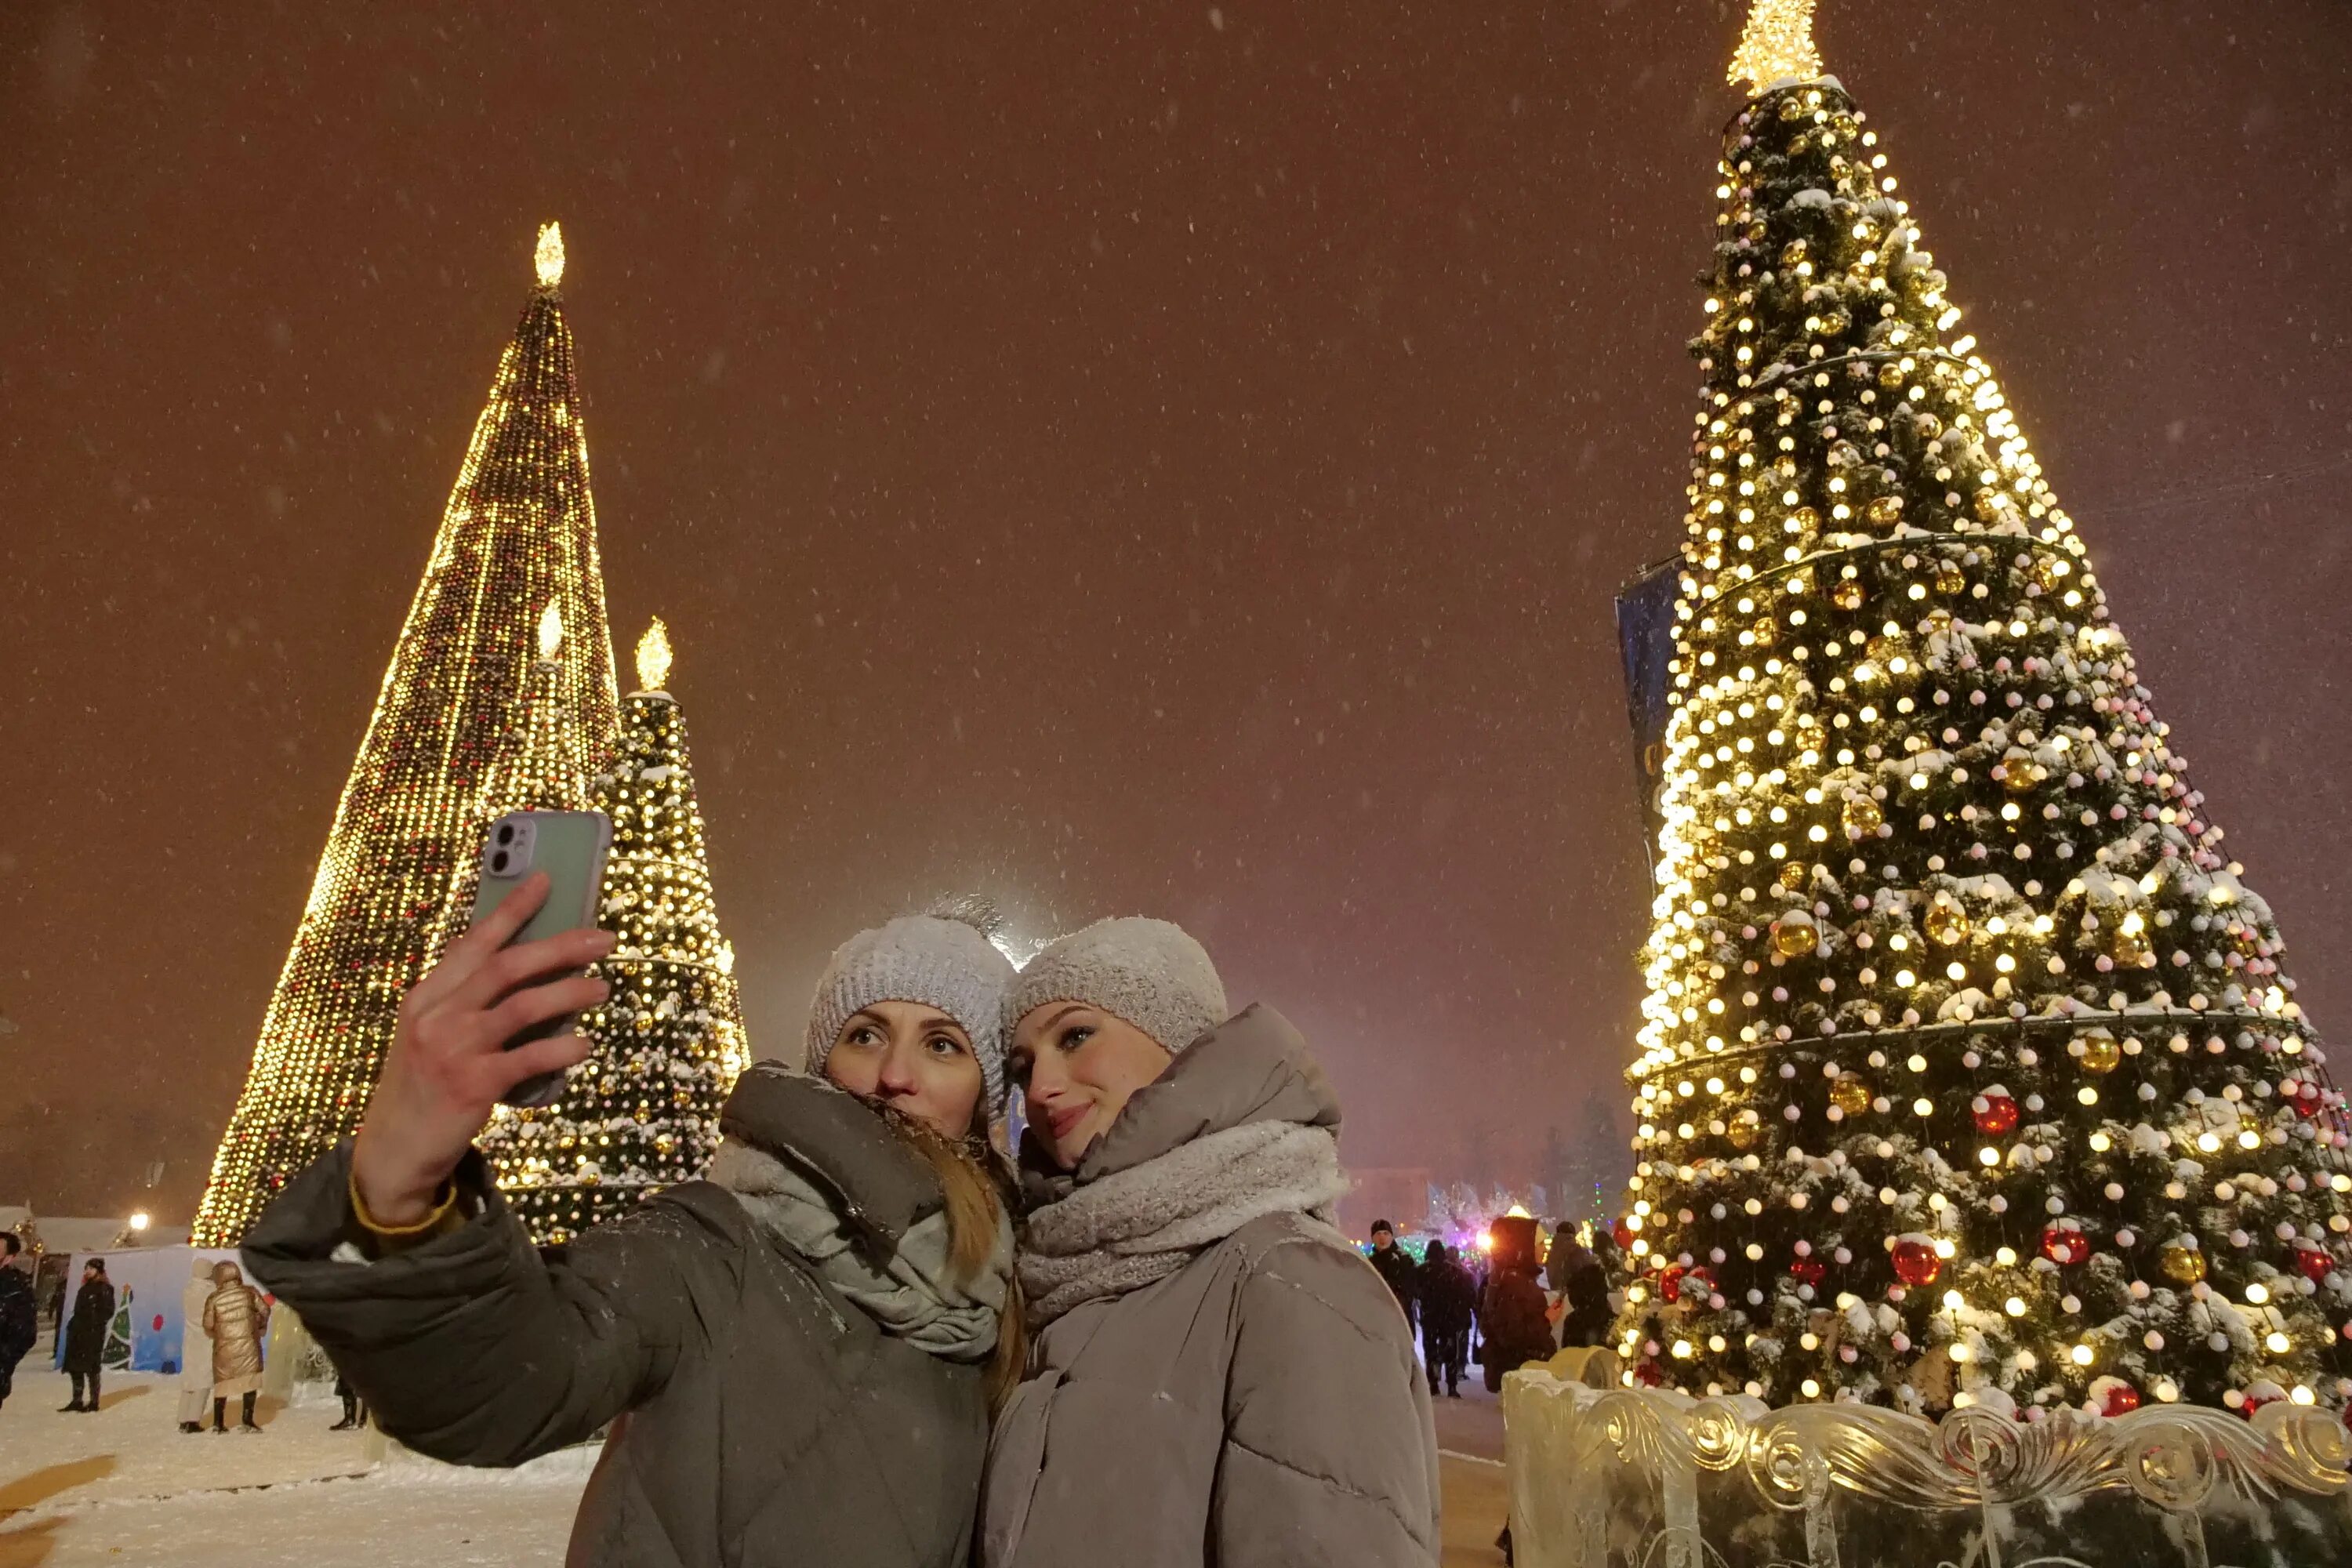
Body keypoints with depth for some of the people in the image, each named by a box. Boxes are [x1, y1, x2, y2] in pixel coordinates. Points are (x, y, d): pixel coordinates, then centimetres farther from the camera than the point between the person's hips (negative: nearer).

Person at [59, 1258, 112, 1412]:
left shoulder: (104, 1289, -6)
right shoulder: (85, 1288, 18)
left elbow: (108, 1311, -11)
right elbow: (78, 1310, 21)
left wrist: (95, 1324, -17)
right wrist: (73, 1326, 10)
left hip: (93, 1333, -8)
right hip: (78, 1332, 8)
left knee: (91, 1368, -5)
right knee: (75, 1367, 8)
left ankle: (94, 1403, 1)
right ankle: (77, 1401, 16)